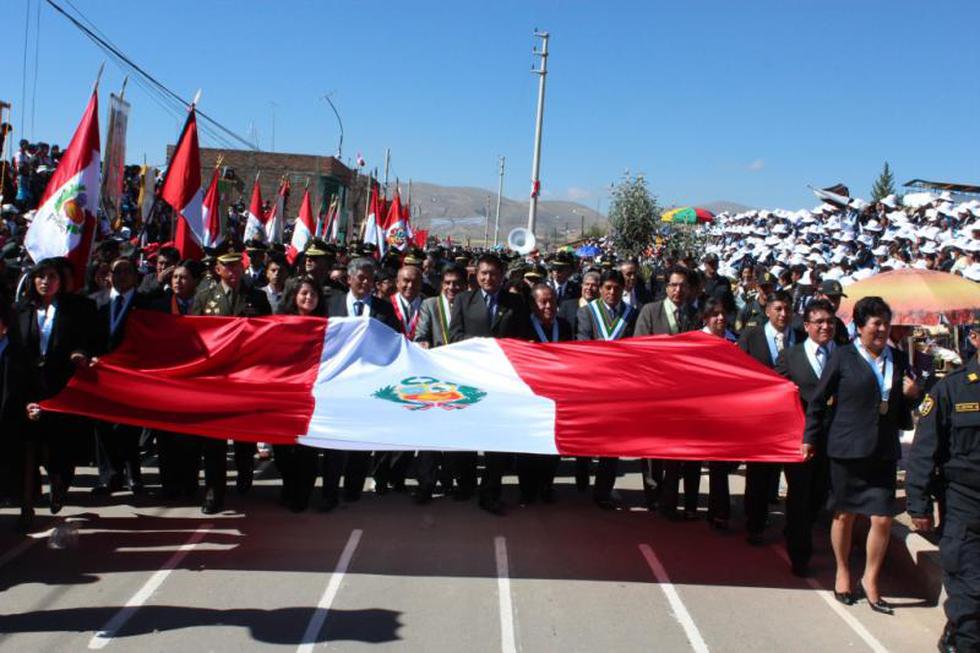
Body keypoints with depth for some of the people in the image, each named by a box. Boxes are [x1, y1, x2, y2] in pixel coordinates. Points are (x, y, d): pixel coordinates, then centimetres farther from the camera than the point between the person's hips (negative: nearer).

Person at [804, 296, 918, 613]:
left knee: (883, 518, -1)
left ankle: (870, 579, 17)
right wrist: (810, 438, -1)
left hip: (884, 451, 3)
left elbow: (902, 408, 19)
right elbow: (818, 399, -1)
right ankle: (842, 572, 29)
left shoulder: (898, 359, 8)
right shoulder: (843, 357, -5)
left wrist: (911, 394, -3)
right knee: (845, 514, 9)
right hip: (847, 448, -3)